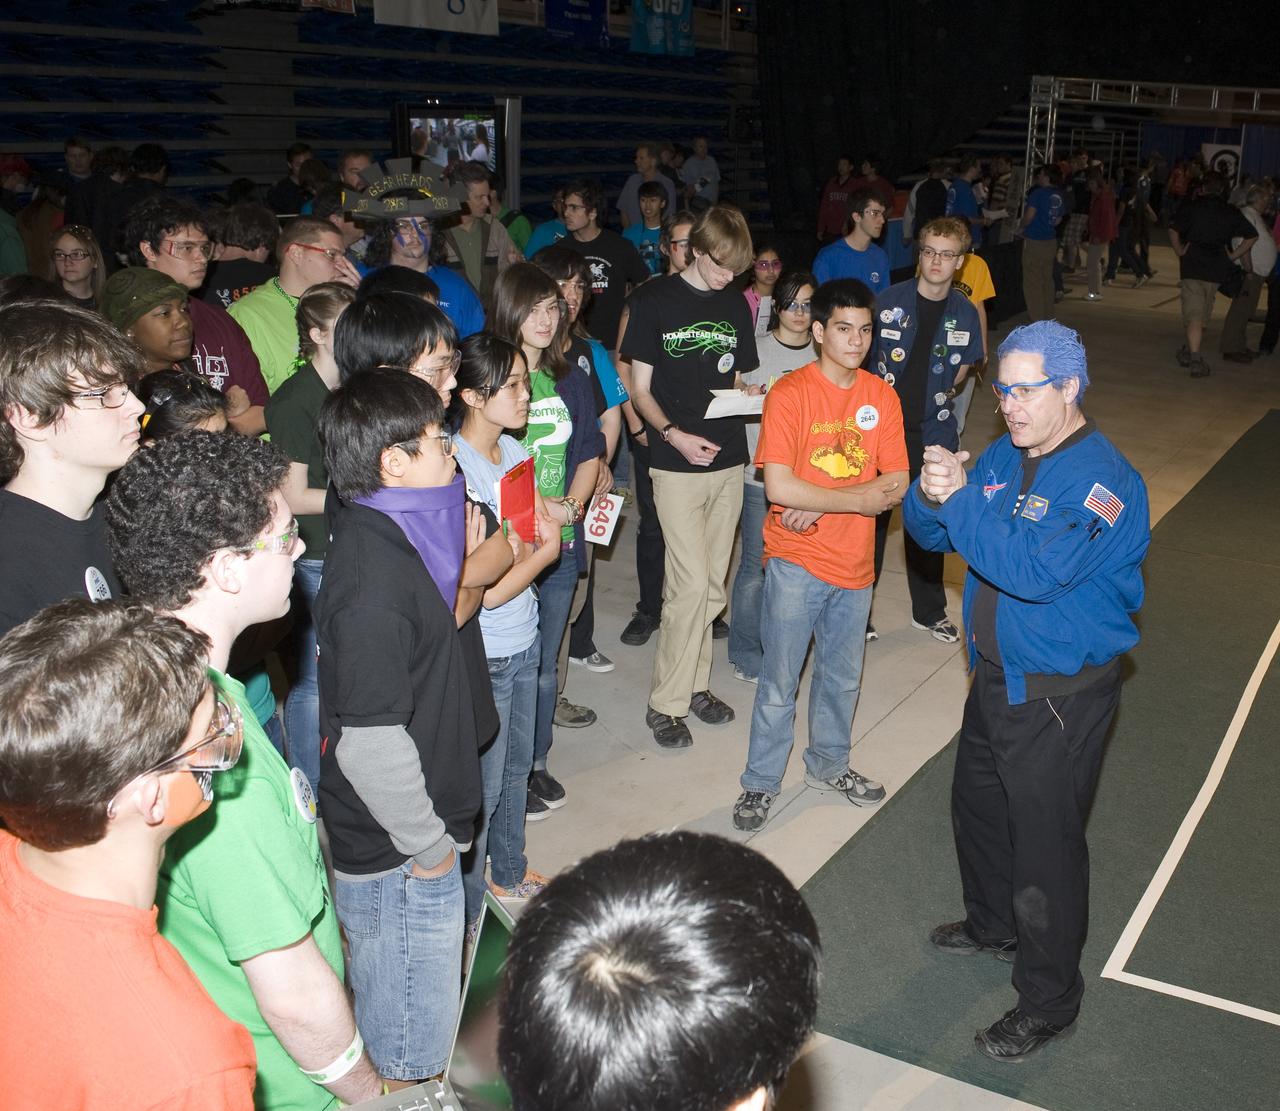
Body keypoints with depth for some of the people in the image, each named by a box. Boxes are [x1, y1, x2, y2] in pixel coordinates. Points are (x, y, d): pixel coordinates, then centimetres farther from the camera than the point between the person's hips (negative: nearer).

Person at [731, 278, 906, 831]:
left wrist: (818, 505, -17)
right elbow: (778, 485, -22)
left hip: (855, 563, 5)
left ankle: (828, 764, 40)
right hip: (796, 563, -5)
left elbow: (897, 482, -3)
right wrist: (857, 500, -16)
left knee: (842, 677, 20)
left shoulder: (881, 396, 1)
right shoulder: (790, 393, -13)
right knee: (779, 682, 5)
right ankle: (761, 782, 22)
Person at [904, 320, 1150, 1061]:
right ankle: (994, 926, 49)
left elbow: (1037, 569, -35)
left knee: (1045, 842, 2)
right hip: (998, 675, 9)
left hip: (1061, 695, -8)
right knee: (979, 806, 25)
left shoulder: (1101, 480, -23)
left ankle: (1049, 1000, 21)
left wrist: (962, 498, -31)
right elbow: (933, 534, 6)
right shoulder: (1004, 457, 3)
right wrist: (930, 497, -17)